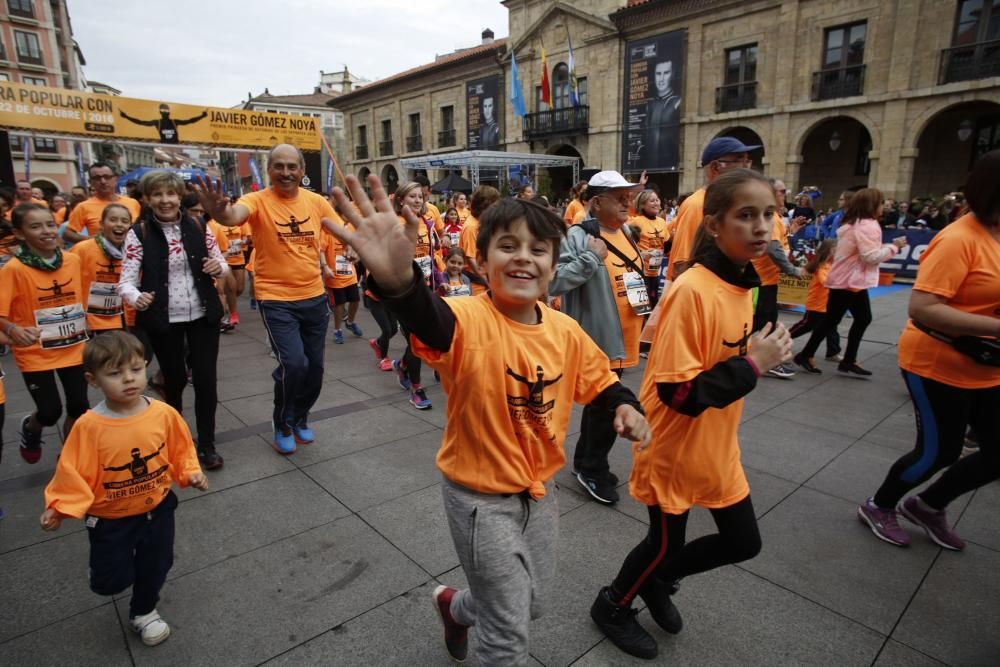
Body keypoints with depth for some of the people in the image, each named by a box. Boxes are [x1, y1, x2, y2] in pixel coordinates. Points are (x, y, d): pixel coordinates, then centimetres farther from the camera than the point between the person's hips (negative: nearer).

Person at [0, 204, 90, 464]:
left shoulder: (73, 260, -3)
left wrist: (86, 330, 14)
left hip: (74, 348, 3)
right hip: (35, 354, -3)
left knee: (78, 406, 6)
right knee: (50, 412, 0)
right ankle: (29, 428, 37)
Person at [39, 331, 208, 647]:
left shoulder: (164, 413, -18)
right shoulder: (89, 426, -24)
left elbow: (180, 450, -3)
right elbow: (73, 472, -16)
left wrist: (191, 474, -14)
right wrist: (59, 508, -27)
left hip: (158, 509, 2)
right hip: (110, 517, -2)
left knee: (155, 567, 18)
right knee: (111, 581, 12)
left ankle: (143, 612, 49)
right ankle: (102, 567, 50)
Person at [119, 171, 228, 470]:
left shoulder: (198, 227, 0)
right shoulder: (139, 233, -6)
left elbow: (222, 267, 9)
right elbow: (126, 279, -9)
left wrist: (220, 268, -15)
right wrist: (136, 298, -31)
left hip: (203, 316, 1)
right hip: (163, 320, -1)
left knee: (206, 379, 1)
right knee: (174, 379, 13)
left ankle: (207, 444, 16)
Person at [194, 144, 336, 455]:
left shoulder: (316, 201, 0)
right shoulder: (258, 200, -13)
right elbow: (233, 215, -34)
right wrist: (218, 210, -56)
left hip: (314, 296, 5)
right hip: (276, 299, -4)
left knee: (315, 365, 12)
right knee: (293, 363, -16)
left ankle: (300, 418, 39)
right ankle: (282, 425, 13)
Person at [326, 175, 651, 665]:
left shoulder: (564, 330, -7)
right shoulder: (470, 321, -25)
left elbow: (597, 379, 9)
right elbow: (426, 319, -49)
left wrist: (624, 405, -12)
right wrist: (397, 280, -71)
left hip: (539, 490, 6)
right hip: (481, 498, -6)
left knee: (533, 602, 27)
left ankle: (454, 606, 56)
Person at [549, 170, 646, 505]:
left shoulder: (625, 232, 11)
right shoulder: (579, 236, -16)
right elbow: (555, 283, -24)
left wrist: (646, 312, 17)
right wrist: (591, 257, -27)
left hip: (621, 337, 8)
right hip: (597, 338, -8)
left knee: (601, 402, 19)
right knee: (606, 406, 0)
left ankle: (585, 461, 35)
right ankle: (593, 470, 21)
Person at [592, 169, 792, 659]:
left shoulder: (742, 282, 1)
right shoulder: (693, 291, -27)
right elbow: (678, 392, -29)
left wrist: (763, 352, 0)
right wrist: (753, 364, -25)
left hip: (716, 445, 8)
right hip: (674, 447, -8)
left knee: (743, 542, 19)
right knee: (666, 543, 13)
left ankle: (656, 581, 42)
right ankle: (612, 605, 42)